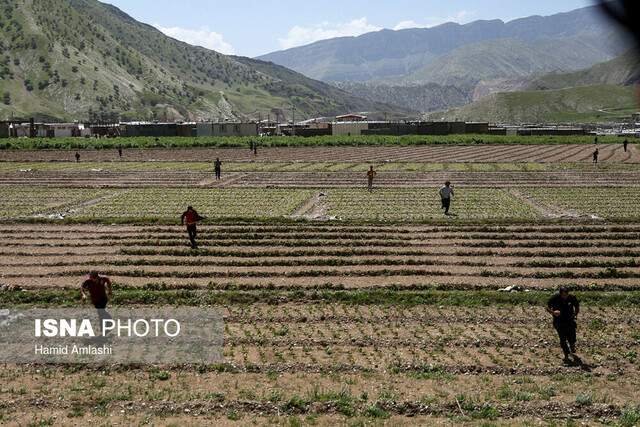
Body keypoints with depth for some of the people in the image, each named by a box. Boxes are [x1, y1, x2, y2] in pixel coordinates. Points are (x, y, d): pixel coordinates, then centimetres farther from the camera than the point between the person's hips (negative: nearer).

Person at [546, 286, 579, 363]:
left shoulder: (572, 298, -10)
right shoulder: (554, 298, -15)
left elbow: (577, 306, 8)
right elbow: (547, 308, -7)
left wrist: (576, 314, -10)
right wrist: (553, 312, -26)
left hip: (570, 321, 1)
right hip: (559, 323, -1)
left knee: (572, 338, 0)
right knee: (562, 339, -2)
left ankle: (572, 346, 37)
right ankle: (566, 355, 16)